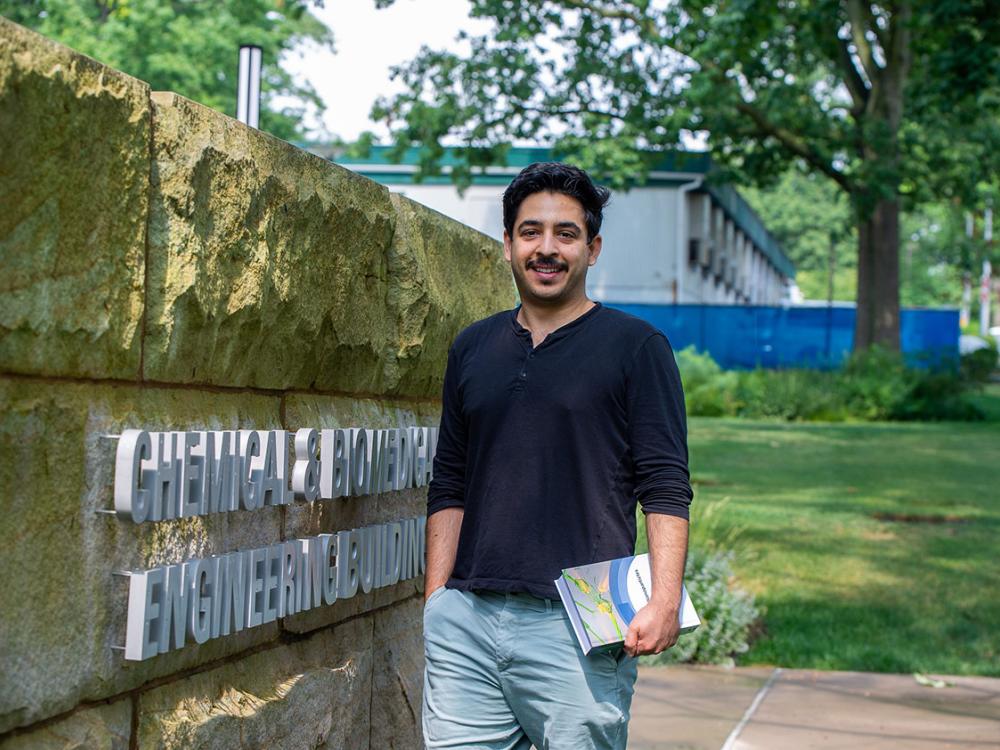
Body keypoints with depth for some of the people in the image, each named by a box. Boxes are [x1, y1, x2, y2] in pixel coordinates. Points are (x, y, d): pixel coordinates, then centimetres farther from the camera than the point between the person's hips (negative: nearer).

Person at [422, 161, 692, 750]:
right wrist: (436, 602, 11)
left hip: (577, 624, -4)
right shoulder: (473, 348, 15)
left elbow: (666, 488, -3)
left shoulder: (636, 347, 2)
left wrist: (664, 600, -15)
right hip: (467, 617, 4)